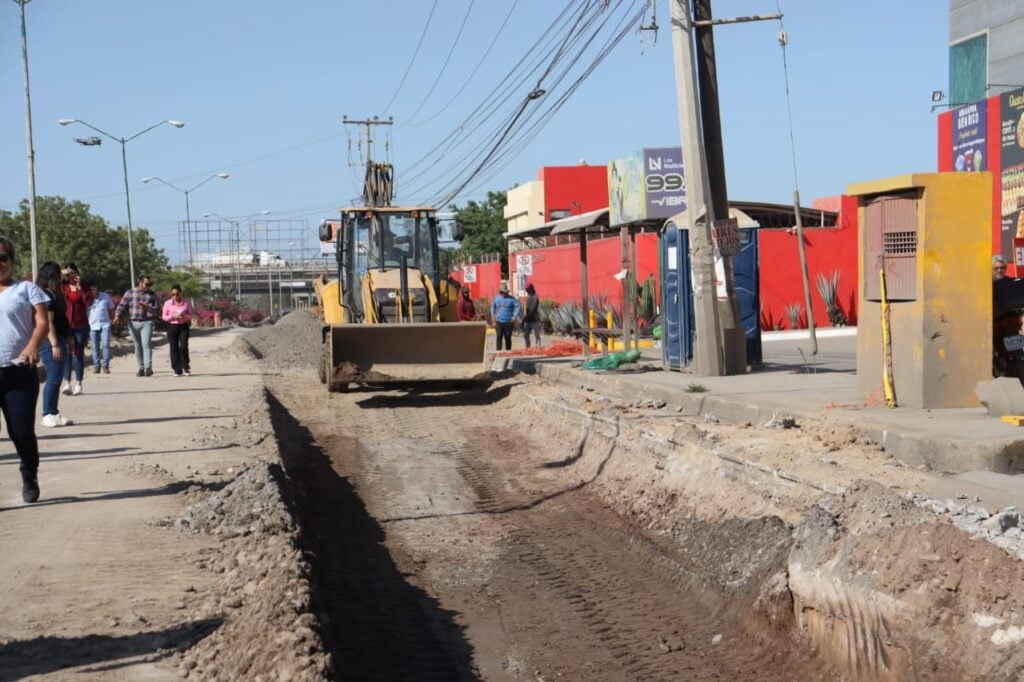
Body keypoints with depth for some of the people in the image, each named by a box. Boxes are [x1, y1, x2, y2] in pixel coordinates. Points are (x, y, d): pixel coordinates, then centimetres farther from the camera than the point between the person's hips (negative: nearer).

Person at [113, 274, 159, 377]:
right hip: (133, 323, 1)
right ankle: (141, 368, 11)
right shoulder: (130, 292, 6)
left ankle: (148, 367, -19)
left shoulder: (152, 295, 7)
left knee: (146, 344, -15)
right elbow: (122, 305, 2)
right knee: (137, 346, 5)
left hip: (146, 323, -1)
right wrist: (118, 315, -13)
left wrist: (147, 307, -17)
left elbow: (157, 308, 2)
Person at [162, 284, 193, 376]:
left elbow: (190, 316, 4)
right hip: (172, 327, 1)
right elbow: (164, 317, 4)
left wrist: (184, 316, -17)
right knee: (174, 349, 1)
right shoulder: (167, 303, 1)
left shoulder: (186, 303, 1)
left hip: (183, 327, -1)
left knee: (183, 347, -11)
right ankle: (177, 370, 6)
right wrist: (172, 316, -14)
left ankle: (186, 367, 6)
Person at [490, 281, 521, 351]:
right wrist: (493, 315, 13)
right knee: (499, 337, -7)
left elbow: (518, 306, -6)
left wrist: (515, 316, -13)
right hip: (499, 322, 2)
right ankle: (498, 350, -7)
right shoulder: (496, 298, 7)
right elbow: (493, 306, 23)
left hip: (508, 322, -2)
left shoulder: (511, 299, -3)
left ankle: (508, 351, 15)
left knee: (508, 338, 5)